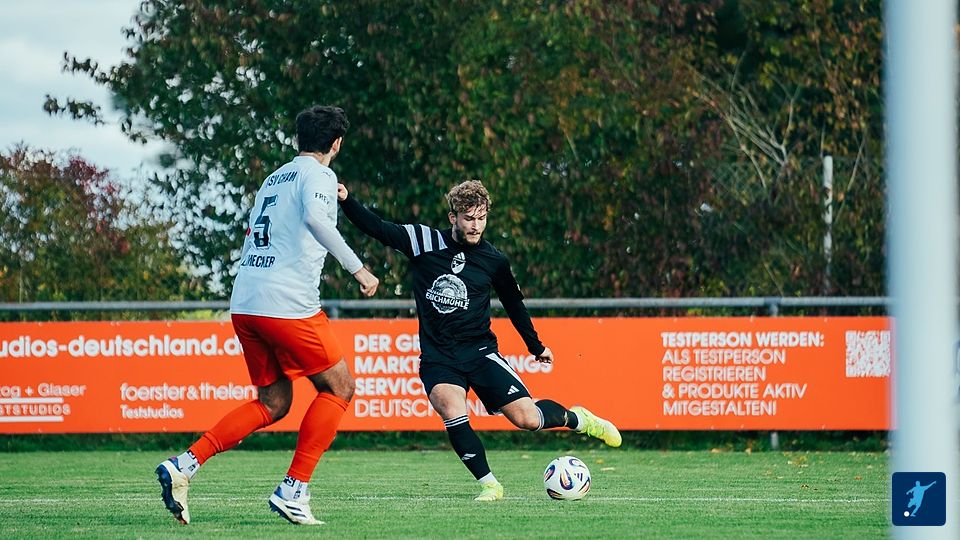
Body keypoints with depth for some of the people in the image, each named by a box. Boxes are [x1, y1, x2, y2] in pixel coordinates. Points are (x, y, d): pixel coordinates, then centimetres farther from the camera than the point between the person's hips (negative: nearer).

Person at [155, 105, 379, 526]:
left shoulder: (273, 179, 22)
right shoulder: (318, 175, -2)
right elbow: (315, 218, -23)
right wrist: (357, 268, -20)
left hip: (243, 302, 8)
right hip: (287, 304, -8)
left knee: (273, 402, 16)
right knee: (338, 387, 7)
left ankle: (185, 464, 2)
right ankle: (293, 490, -1)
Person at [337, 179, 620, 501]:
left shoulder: (493, 261, 2)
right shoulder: (424, 241, -2)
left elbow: (514, 303, 17)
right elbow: (376, 228, -2)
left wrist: (536, 347, 25)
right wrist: (346, 201, -18)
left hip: (480, 351, 1)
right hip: (437, 359, 0)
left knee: (526, 418, -12)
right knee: (452, 411, -30)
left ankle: (577, 419, 21)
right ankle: (488, 484, -16)